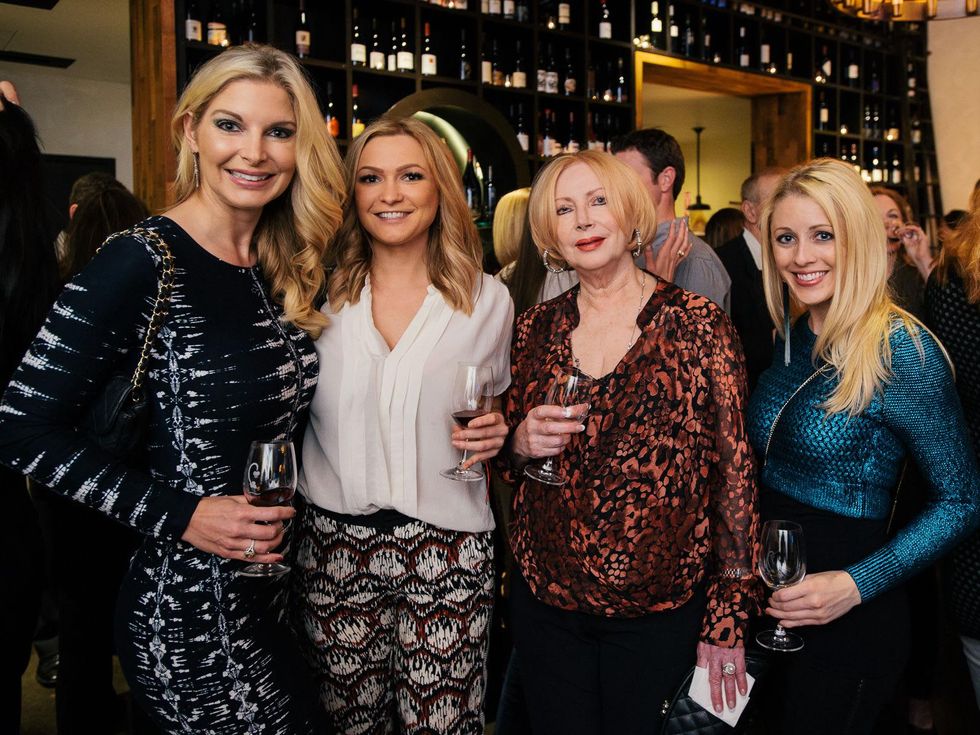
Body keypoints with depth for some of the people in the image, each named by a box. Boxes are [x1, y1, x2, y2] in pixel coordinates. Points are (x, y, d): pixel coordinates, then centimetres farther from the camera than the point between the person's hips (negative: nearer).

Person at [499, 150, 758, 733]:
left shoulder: (697, 323, -8)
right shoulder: (538, 328, 2)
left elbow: (734, 469, -7)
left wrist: (729, 618, -7)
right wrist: (521, 444, -9)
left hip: (660, 612, -2)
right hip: (545, 604, 3)